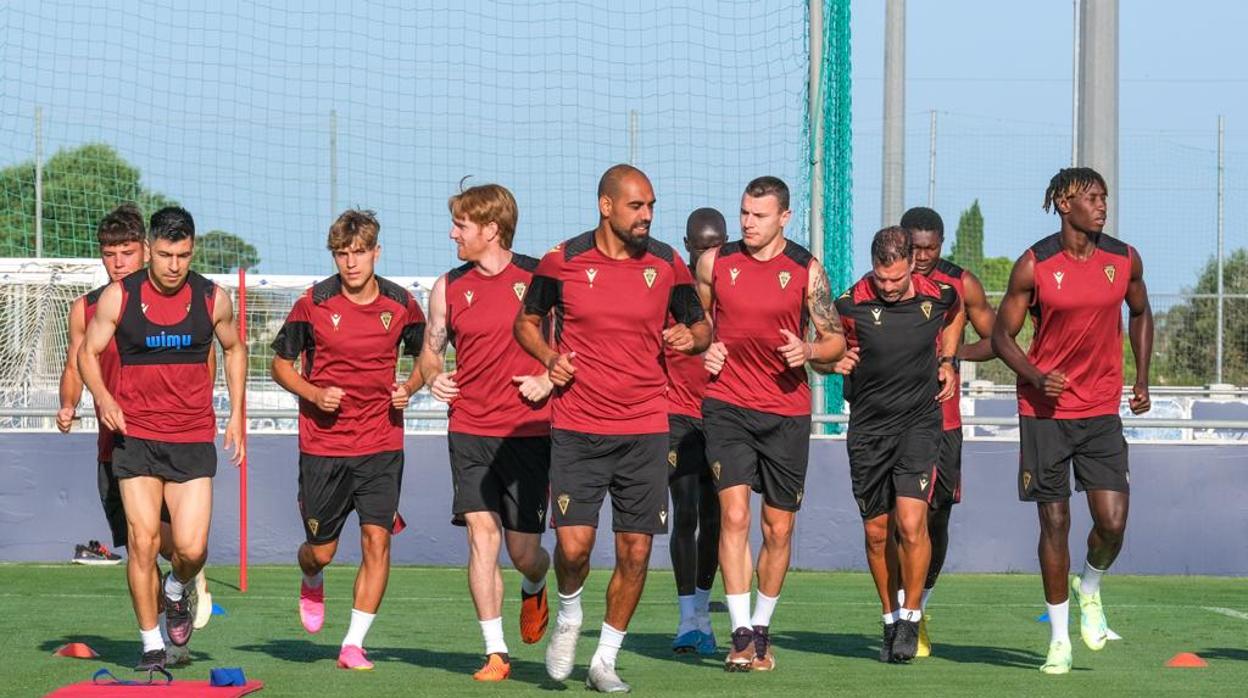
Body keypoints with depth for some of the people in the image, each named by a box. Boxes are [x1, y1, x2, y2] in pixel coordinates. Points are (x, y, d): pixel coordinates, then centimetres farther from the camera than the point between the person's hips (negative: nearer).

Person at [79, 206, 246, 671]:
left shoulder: (213, 299, 1)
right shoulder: (118, 297, -4)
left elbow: (234, 349, 18)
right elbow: (88, 352, 5)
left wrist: (237, 414, 12)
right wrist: (101, 396, -15)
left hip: (193, 439, 1)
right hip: (135, 436, -1)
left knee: (191, 548, -9)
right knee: (142, 541, -6)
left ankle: (177, 591, 27)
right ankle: (151, 644, 8)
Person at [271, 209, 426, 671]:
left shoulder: (401, 305, -1)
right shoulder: (313, 304, -5)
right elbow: (281, 364, 5)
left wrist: (409, 387, -5)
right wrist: (313, 394, -13)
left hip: (382, 445, 1)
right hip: (322, 443, -1)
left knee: (377, 538, -12)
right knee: (321, 550, 6)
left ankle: (354, 645, -3)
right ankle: (312, 584, 44)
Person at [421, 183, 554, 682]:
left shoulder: (540, 278, -2)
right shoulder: (449, 288, 6)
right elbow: (431, 349, 18)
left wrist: (549, 379, -11)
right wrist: (434, 378, -3)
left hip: (529, 431, -2)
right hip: (470, 431, 2)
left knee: (523, 551, 0)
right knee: (482, 535, -9)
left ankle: (534, 590, 37)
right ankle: (495, 653, -3)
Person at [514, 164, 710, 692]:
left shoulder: (667, 264, 3)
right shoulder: (562, 261, -2)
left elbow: (699, 325, 14)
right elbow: (527, 321, 12)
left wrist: (692, 336, -10)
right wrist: (550, 358, -7)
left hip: (645, 430, 2)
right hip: (577, 429, -2)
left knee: (635, 550, 0)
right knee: (573, 543, -11)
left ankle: (605, 661, 15)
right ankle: (568, 615, 22)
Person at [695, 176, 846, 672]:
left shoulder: (806, 269, 1)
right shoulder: (714, 263, 3)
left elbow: (836, 341, 5)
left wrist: (808, 351, -15)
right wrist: (703, 350, -3)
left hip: (788, 412, 1)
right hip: (727, 404, -1)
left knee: (778, 528, 6)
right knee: (734, 514, -15)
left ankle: (762, 629, 22)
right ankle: (741, 634, -15)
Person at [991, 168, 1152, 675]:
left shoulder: (1125, 260, 2)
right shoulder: (1034, 266, -7)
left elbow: (1140, 314, 21)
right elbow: (1002, 334, -1)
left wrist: (1142, 380, 14)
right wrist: (1036, 377, -17)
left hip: (1102, 411, 2)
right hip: (1045, 410, -2)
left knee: (1113, 522, -9)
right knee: (1054, 523, 1)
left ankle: (1089, 589, 23)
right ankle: (1059, 637, 13)